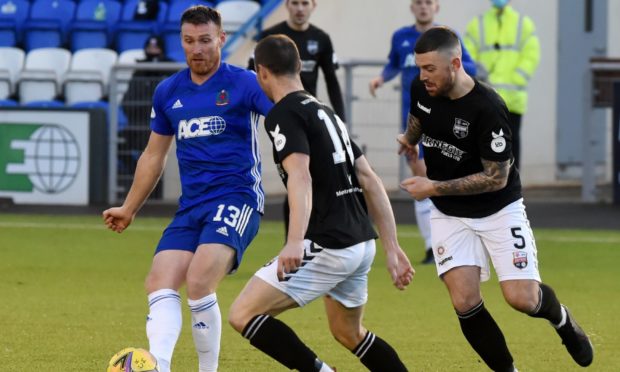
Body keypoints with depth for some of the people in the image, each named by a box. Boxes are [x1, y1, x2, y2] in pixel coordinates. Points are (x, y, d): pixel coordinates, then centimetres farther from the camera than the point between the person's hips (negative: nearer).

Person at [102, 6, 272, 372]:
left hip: (237, 200, -6)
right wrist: (129, 210, 30)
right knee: (160, 283, -14)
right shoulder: (168, 92, 13)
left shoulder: (244, 84, -4)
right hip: (191, 205, 6)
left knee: (198, 282, -24)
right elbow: (154, 156, 25)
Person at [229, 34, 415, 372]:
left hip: (327, 248, -9)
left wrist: (295, 241, -36)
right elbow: (370, 182, 18)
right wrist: (392, 248, 18)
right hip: (362, 244, 9)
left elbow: (300, 177, -23)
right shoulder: (325, 112, 21)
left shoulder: (283, 115, -6)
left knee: (242, 315, -7)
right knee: (348, 333, 28)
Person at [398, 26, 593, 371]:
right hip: (450, 214, 4)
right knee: (465, 303, -11)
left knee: (522, 299, -11)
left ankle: (560, 318, 25)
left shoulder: (487, 109, -27)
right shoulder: (422, 89, -8)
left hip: (498, 210, -4)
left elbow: (496, 177, -23)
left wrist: (435, 188, -24)